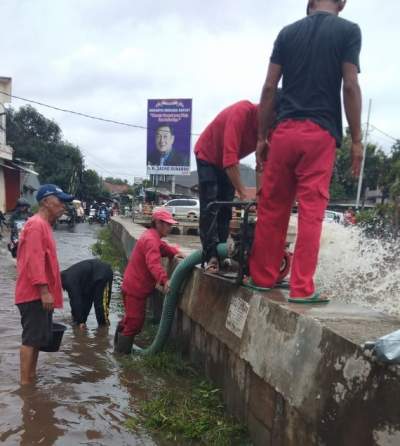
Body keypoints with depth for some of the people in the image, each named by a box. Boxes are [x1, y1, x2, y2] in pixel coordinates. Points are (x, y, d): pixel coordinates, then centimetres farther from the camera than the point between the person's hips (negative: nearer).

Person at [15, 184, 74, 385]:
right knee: (31, 338, -5)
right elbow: (34, 260, -24)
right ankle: (25, 383, 3)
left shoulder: (43, 225, 16)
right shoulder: (36, 225, -16)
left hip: (40, 294, 10)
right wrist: (44, 290, -26)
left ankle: (31, 377, 26)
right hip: (34, 294, -10)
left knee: (39, 338, 16)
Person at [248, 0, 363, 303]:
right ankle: (302, 288, 0)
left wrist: (261, 137, 11)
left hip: (284, 131, 3)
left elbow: (269, 88, 6)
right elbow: (350, 87, -5)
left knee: (271, 208, 9)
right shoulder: (348, 30, 4)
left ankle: (263, 277, 18)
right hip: (321, 133, -3)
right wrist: (356, 139, 0)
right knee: (312, 211, -2)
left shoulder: (287, 33, 12)